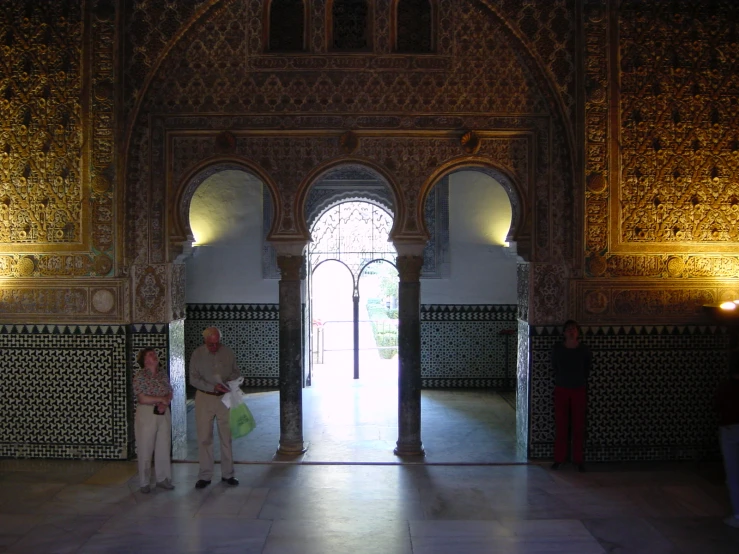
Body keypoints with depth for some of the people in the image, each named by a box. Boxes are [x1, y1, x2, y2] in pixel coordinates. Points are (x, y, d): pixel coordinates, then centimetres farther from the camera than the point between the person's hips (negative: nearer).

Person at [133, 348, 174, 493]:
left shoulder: (163, 373, 8)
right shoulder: (140, 376, -9)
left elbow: (170, 394, 8)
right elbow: (143, 399, -15)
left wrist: (165, 403, -11)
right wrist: (162, 399, -9)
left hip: (164, 413, 5)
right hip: (146, 414, -5)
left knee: (164, 447, 8)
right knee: (145, 449, 1)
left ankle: (163, 478, 21)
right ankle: (144, 483, 13)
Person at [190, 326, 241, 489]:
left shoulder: (228, 352, -1)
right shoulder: (198, 354, -6)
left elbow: (236, 372, 8)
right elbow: (193, 379, -8)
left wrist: (230, 381, -14)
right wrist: (213, 387, -21)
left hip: (224, 398, 2)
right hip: (204, 398, -1)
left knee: (227, 437, 7)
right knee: (204, 438, 2)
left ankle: (227, 474, 19)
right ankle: (205, 476, 12)